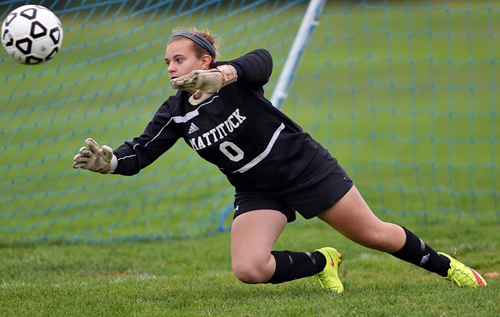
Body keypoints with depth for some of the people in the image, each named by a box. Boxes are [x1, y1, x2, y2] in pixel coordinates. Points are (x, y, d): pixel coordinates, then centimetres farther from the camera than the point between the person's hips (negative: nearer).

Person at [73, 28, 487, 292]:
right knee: (248, 269, -18)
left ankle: (445, 266, 30)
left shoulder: (234, 80, -19)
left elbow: (261, 60, -41)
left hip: (307, 168, -4)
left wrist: (222, 75, -61)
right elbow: (140, 153, -12)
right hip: (258, 193, 4)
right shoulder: (176, 113, -6)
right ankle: (321, 263, 10)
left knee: (374, 235, 2)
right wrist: (107, 160, -33)